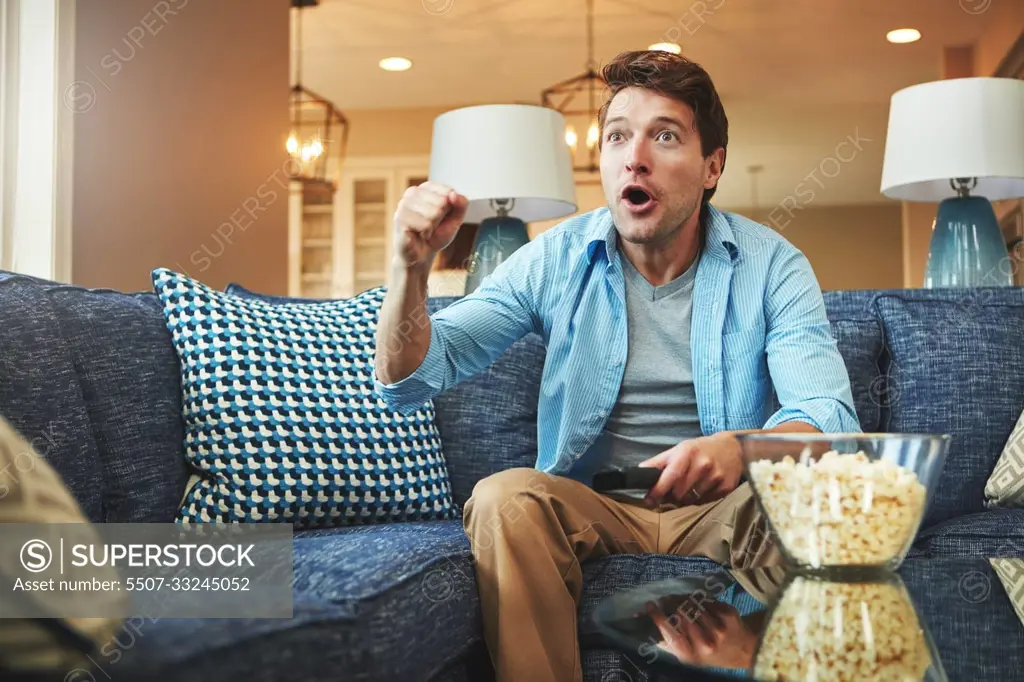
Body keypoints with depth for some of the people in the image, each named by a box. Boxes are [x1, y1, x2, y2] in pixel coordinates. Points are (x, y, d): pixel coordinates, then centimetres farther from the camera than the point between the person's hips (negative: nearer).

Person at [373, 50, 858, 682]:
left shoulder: (771, 264, -3)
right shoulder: (557, 260, -1)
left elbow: (829, 415, -15)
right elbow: (408, 380, -4)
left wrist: (741, 449, -39)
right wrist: (412, 268, -26)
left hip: (719, 507, 0)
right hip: (589, 506, 1)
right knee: (505, 499, -30)